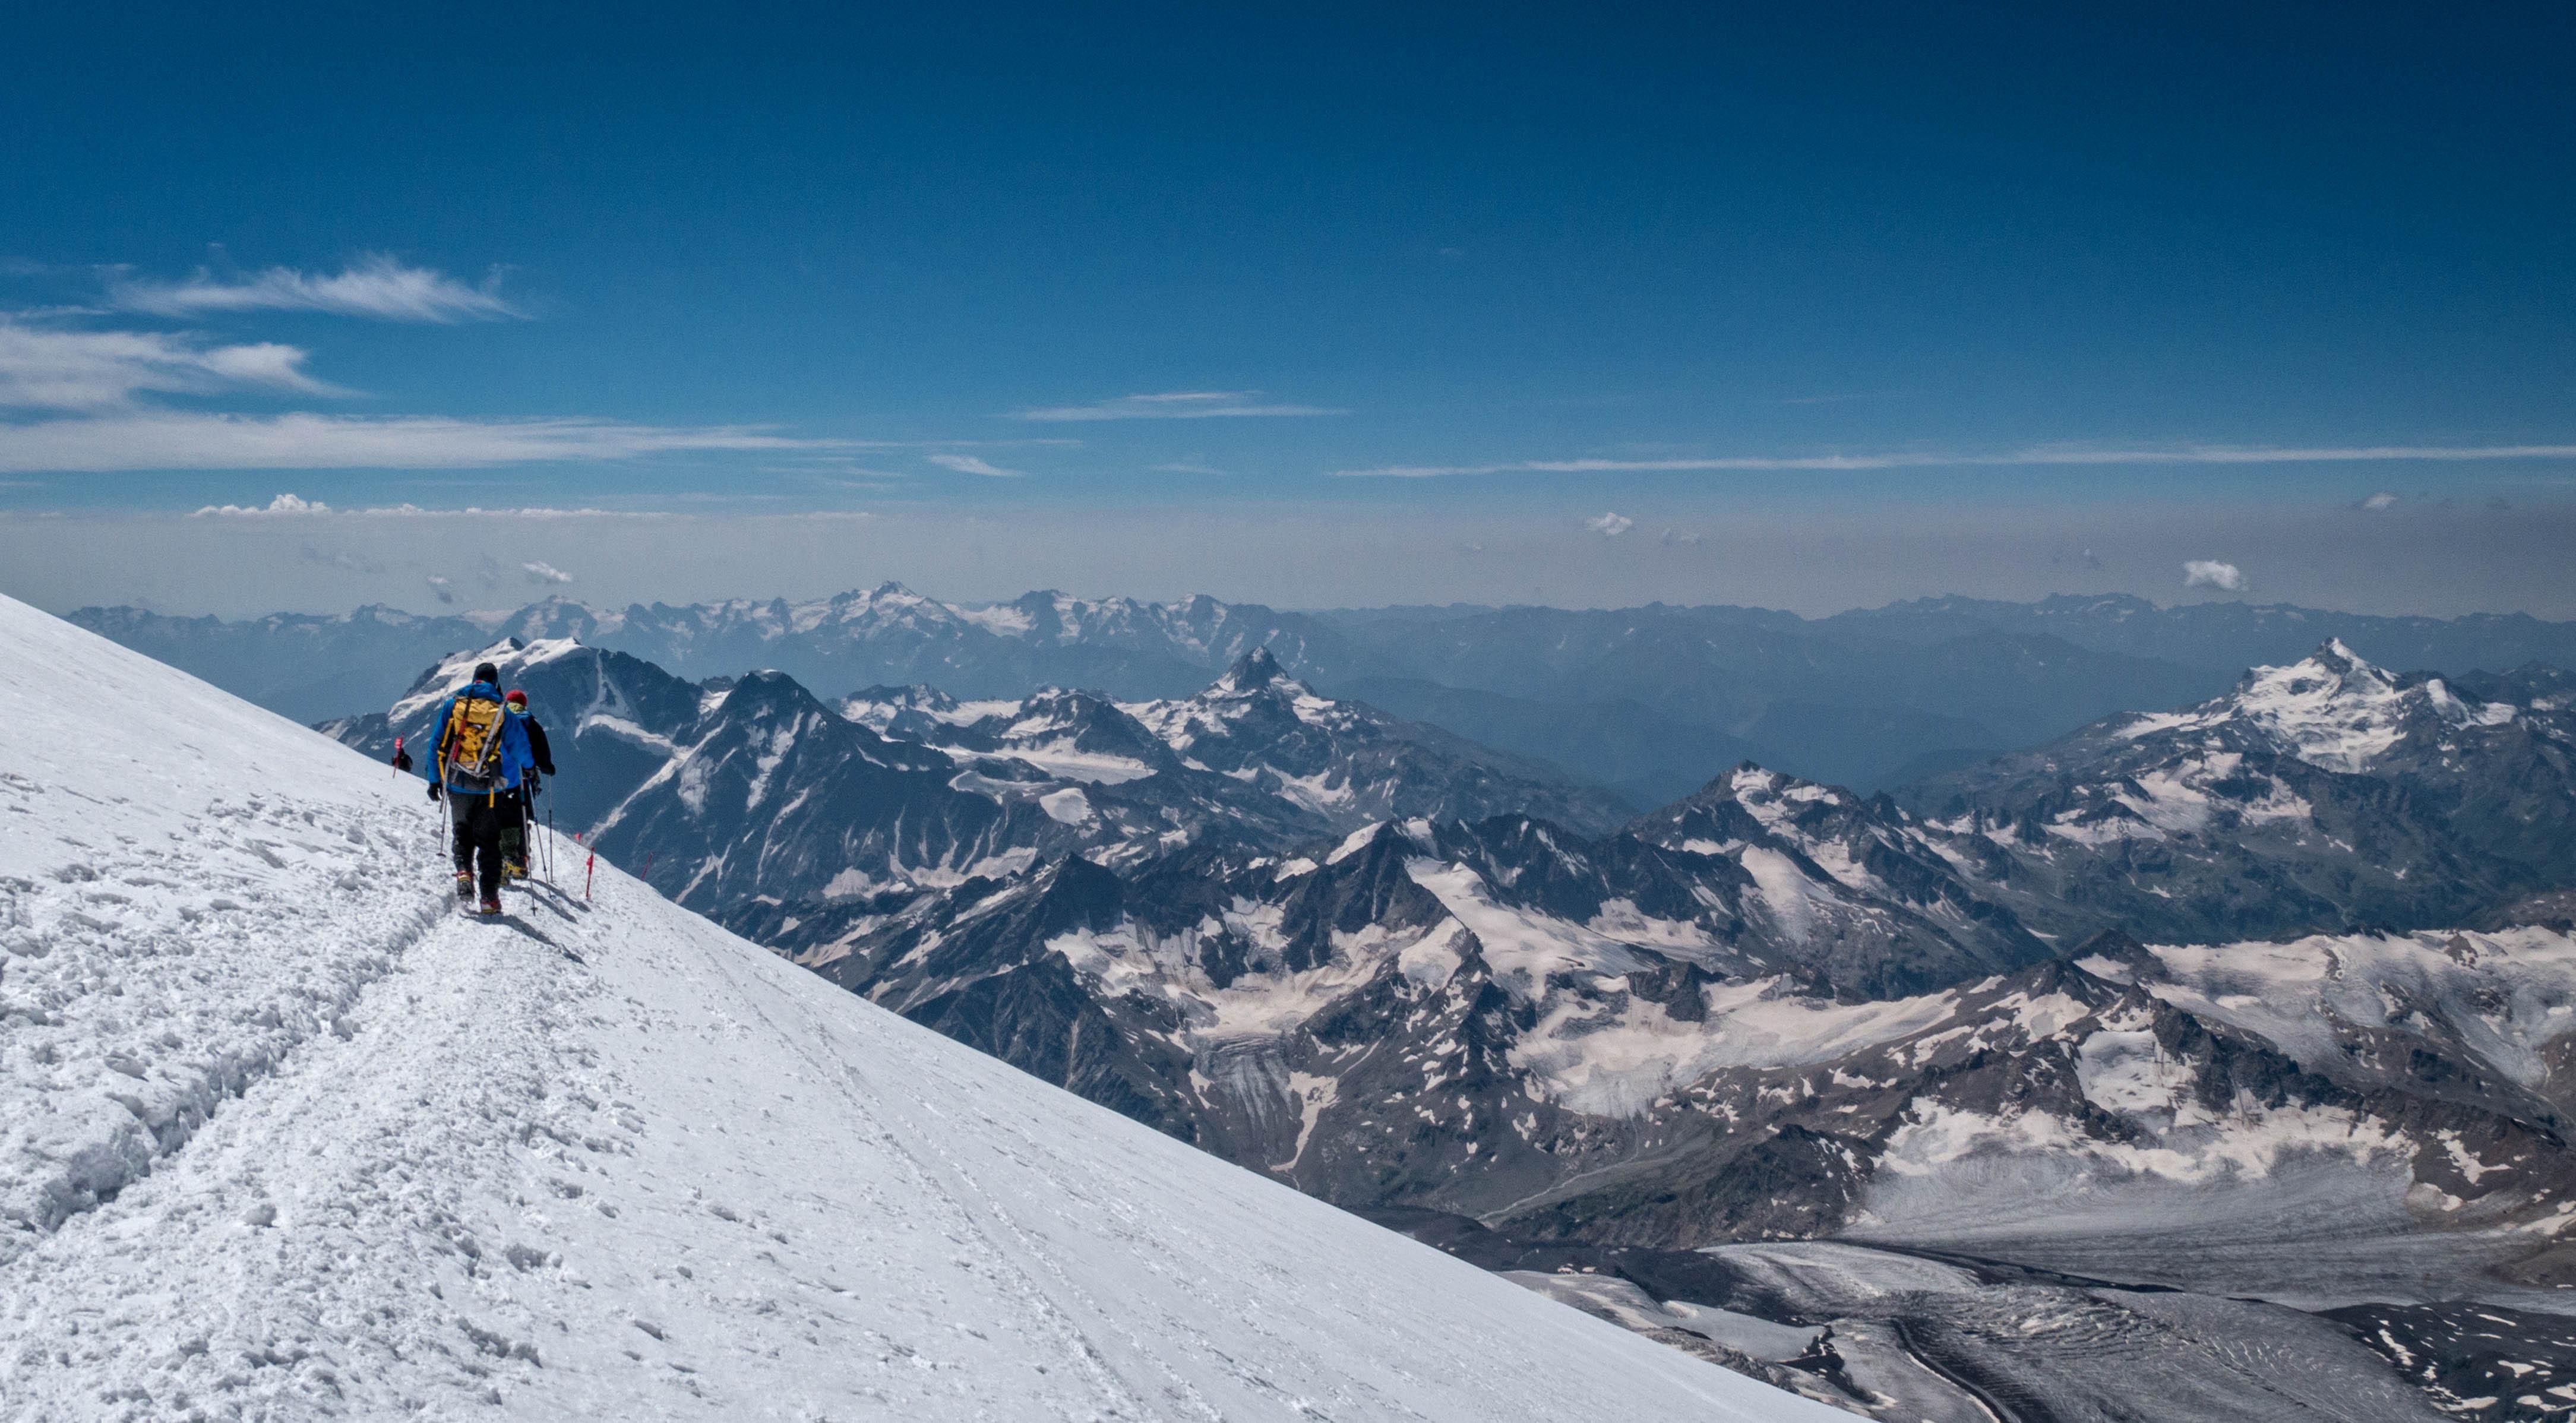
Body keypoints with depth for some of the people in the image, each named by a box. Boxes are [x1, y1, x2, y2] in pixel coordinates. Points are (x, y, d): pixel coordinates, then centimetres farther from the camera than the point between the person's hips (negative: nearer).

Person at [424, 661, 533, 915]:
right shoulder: (501, 713, -3)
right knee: (488, 840, 6)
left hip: (457, 785, 1)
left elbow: (436, 744, 3)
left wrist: (434, 780, 12)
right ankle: (490, 897, 0)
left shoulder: (452, 706, 1)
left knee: (463, 832, 20)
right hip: (488, 788, -1)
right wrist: (527, 766, 28)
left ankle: (464, 871, -5)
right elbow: (520, 747, 5)